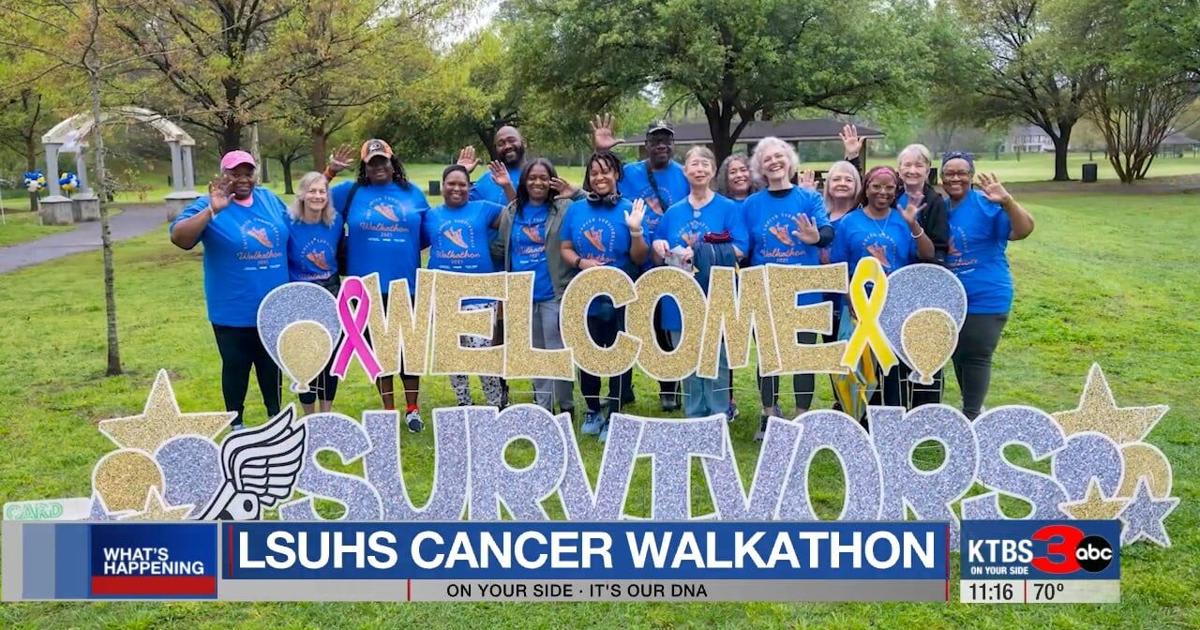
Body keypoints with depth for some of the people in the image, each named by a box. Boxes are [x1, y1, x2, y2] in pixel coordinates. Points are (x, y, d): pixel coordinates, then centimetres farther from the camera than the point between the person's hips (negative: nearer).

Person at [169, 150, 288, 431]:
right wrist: (212, 210, -35)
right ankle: (236, 423, 25)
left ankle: (276, 414, 34)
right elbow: (178, 238, -24)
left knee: (272, 364, 18)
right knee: (236, 366, 10)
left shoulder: (270, 199, 4)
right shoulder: (209, 205, -10)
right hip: (233, 311, -4)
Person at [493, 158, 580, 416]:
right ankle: (542, 406, 26)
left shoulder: (565, 209, -4)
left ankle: (565, 406, 14)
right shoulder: (511, 212, 7)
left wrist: (575, 193, -18)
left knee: (558, 352, -1)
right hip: (523, 295, 5)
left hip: (555, 294, -4)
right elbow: (500, 248, 11)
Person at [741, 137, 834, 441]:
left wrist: (815, 237, -39)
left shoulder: (810, 197, -1)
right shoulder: (751, 205, 4)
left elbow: (829, 232, -16)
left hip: (804, 292, -1)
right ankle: (769, 417, 23)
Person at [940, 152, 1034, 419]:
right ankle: (973, 409, 36)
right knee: (958, 356, 18)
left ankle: (971, 416, 12)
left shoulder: (986, 204, -15)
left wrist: (1007, 201, -43)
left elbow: (1023, 230, -27)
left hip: (985, 299, -7)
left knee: (976, 357, 0)